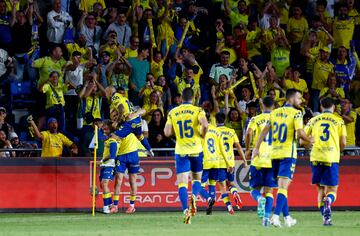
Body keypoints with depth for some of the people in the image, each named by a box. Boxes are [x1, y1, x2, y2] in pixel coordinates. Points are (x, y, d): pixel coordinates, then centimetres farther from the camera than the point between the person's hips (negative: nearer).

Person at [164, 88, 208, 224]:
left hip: (181, 151, 0)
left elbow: (167, 132, -2)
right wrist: (202, 134, 1)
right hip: (196, 150, 0)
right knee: (197, 179, 18)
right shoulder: (198, 111, -2)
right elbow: (205, 124, -20)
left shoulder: (172, 113, 3)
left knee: (182, 183, -3)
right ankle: (194, 196, -13)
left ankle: (186, 210, -22)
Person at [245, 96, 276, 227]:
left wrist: (248, 149, 0)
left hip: (258, 159, -2)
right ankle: (267, 216, -9)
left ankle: (260, 199, -26)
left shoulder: (256, 119, 2)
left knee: (255, 189, 8)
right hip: (273, 160, 2)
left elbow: (248, 134, -14)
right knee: (269, 191, 7)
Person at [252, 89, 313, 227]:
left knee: (281, 186, 16)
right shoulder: (296, 113, -7)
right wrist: (310, 140, 3)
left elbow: (265, 130, 8)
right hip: (288, 154, -6)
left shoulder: (274, 112, 11)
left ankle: (287, 217, 22)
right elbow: (300, 133, -16)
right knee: (283, 187, -9)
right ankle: (276, 215, -23)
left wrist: (257, 148, 10)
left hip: (274, 154, 6)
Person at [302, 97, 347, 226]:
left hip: (316, 157, 2)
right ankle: (328, 201, -32)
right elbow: (343, 143, 2)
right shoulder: (339, 121, 7)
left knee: (321, 190, 16)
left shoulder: (313, 120, 12)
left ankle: (325, 217, 6)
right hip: (332, 158, -2)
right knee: (332, 190, 3)